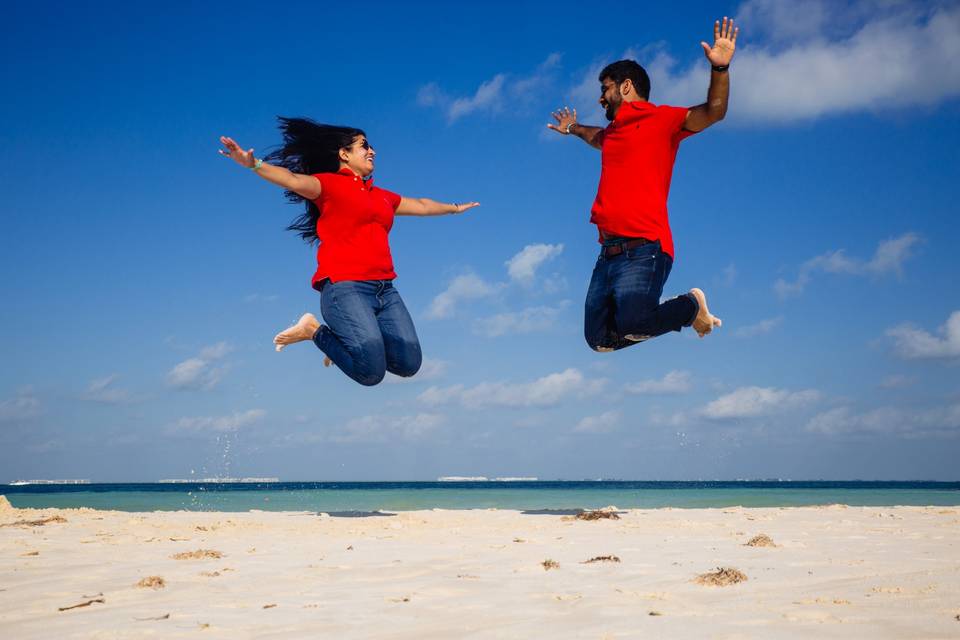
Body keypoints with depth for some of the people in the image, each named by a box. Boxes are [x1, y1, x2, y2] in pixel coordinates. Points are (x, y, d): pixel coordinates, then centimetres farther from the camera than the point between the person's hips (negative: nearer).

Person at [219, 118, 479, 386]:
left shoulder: (381, 196, 23)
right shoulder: (328, 183, 2)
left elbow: (421, 205, 40)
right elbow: (294, 180, -17)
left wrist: (455, 208, 55)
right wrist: (254, 164, -35)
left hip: (385, 289, 7)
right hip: (345, 287, -7)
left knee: (408, 364, -3)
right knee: (372, 372, -18)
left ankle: (352, 340, 20)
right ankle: (315, 330, 4)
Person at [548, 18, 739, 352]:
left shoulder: (661, 118, 5)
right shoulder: (614, 131, 25)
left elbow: (713, 112, -9)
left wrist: (720, 68, -22)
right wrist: (574, 129, 66)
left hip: (643, 249, -7)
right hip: (608, 254, 7)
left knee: (630, 327, -27)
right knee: (600, 340, -2)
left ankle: (691, 305, 2)